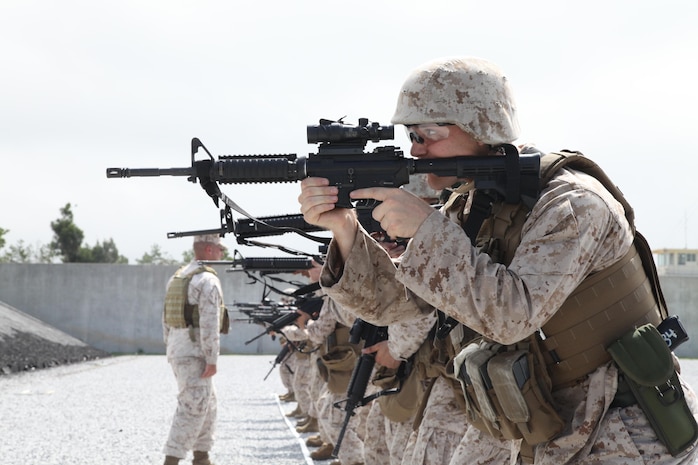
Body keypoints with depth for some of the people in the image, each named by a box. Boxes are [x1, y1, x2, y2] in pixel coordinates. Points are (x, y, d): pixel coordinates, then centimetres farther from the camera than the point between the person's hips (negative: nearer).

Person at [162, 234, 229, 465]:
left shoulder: (177, 277, 15)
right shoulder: (208, 279, -13)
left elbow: (167, 319, 18)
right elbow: (209, 324, -19)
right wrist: (212, 360, -18)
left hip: (176, 350, 9)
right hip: (195, 353, -9)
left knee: (208, 405, 17)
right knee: (192, 408, -8)